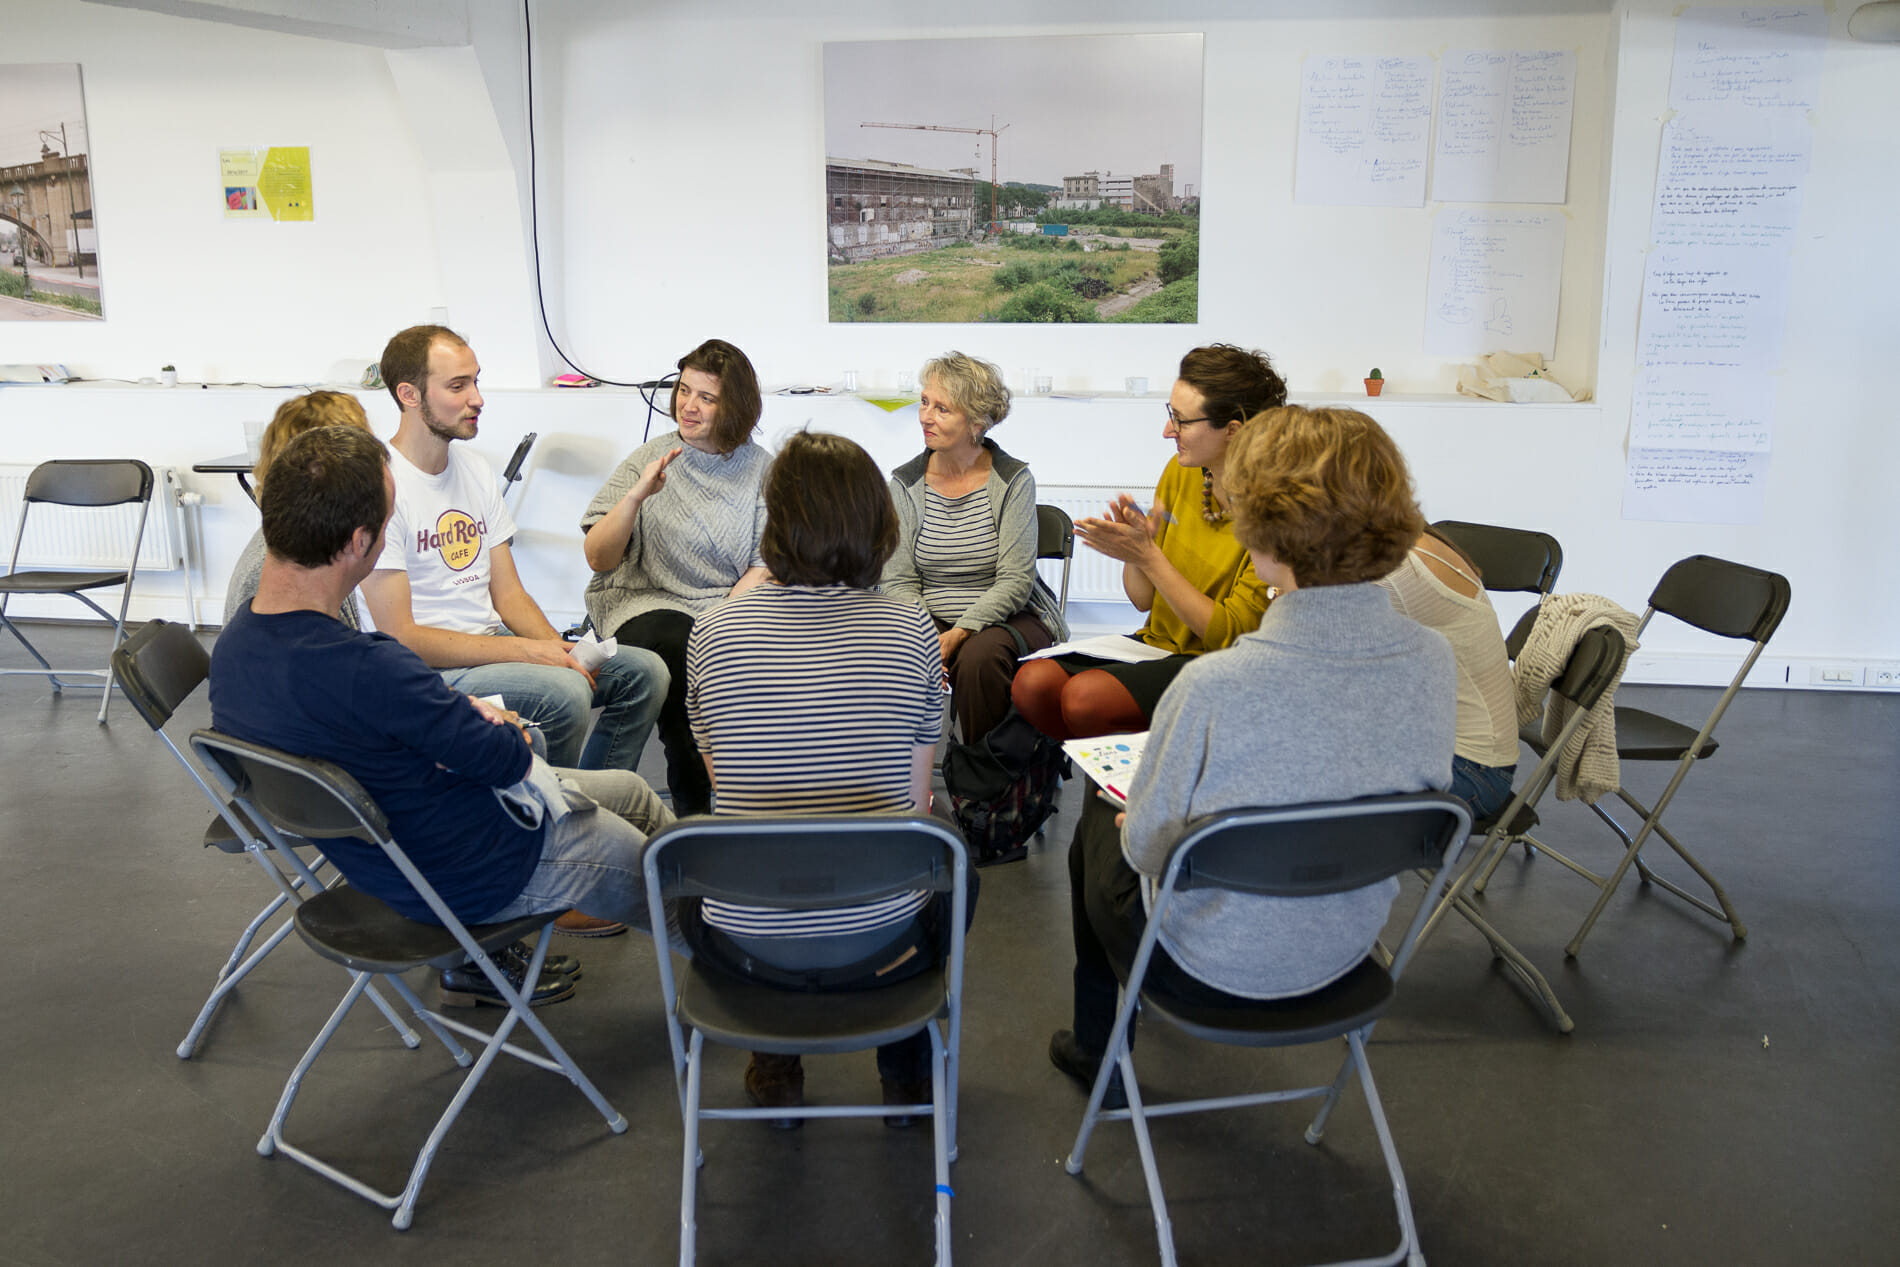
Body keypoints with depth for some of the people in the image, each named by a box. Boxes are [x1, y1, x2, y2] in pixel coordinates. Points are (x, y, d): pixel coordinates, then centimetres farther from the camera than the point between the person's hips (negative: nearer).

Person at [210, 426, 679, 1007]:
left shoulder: (235, 642, -9)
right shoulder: (370, 672, -39)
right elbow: (512, 760, -23)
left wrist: (462, 712, -9)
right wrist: (502, 730, 0)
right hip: (474, 876, -9)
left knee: (631, 790, 26)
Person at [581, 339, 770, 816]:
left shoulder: (759, 468, 8)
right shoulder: (648, 461, 6)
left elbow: (765, 564, 4)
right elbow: (598, 559, -2)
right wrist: (636, 495, -17)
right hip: (650, 600, -1)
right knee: (679, 648, -34)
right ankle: (691, 804, -19)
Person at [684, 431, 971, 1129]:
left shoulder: (712, 631, -6)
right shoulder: (910, 629, -8)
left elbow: (722, 779, 7)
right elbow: (916, 797, 1)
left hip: (747, 947, 1)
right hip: (881, 945, 0)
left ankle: (775, 1068, 34)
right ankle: (906, 1071, 34)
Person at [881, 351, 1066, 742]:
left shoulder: (1013, 480, -6)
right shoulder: (905, 483, 2)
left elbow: (1015, 581, -11)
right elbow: (898, 581, -1)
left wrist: (960, 632, -24)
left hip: (1008, 618, -2)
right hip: (928, 622, 2)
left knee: (978, 656, -35)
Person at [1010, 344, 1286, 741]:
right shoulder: (1180, 472, 4)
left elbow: (1229, 634, -17)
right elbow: (1143, 599, 9)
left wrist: (1148, 556, -22)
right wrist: (1133, 546, -14)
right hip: (1157, 645, 7)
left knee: (1086, 694, -29)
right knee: (1032, 682, -18)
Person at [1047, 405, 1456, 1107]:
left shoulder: (1216, 685, -34)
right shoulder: (1433, 659, -16)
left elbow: (1148, 848, -19)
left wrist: (1130, 819, 6)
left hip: (1215, 966, -5)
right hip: (1346, 948, 6)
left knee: (1100, 826, 26)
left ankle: (1097, 1050, 46)